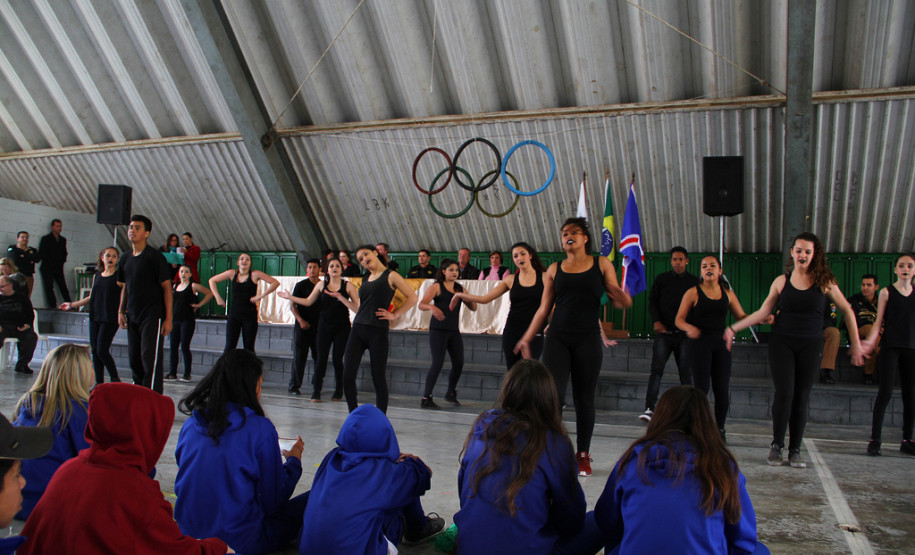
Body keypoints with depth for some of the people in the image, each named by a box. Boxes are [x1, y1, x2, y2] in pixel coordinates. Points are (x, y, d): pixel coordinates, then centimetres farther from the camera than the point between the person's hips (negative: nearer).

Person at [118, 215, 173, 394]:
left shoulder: (154, 257, -9)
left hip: (153, 316, -7)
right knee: (134, 359, 11)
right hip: (133, 317, 7)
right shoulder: (126, 258, 12)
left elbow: (167, 287, -10)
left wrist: (168, 318, -14)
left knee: (150, 359, -9)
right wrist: (121, 311, 12)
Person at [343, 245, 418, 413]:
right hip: (358, 329, 6)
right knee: (347, 375, -1)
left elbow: (412, 297, -4)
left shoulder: (390, 276, -1)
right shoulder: (365, 279, 17)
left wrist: (394, 314, -5)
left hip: (378, 331, -6)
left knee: (378, 378, 0)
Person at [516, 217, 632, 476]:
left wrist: (623, 299, -19)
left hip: (588, 339, -1)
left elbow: (619, 301, 5)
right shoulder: (555, 269, 11)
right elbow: (544, 309, 13)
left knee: (584, 399, 4)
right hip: (557, 338, 1)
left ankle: (583, 455, 17)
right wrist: (527, 338, 8)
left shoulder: (601, 264, 7)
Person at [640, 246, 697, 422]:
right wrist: (656, 321, -8)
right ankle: (649, 408, -11)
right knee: (656, 369, -9)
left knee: (685, 372, 2)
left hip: (685, 333, 1)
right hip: (664, 332, 0)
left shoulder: (694, 281, 9)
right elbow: (652, 302, 8)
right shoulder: (661, 279, 9)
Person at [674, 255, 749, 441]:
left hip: (721, 343, 3)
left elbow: (742, 317, 12)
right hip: (699, 343, -3)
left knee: (722, 389, 1)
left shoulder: (728, 294, 10)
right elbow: (679, 319, -1)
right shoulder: (693, 293, 0)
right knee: (702, 387, -6)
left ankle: (719, 428, 17)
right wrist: (689, 328, -22)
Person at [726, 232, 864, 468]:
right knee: (784, 393, -9)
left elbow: (846, 310, 7)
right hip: (782, 342, 0)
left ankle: (795, 450, 12)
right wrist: (733, 328, -2)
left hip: (810, 346, 0)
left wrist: (856, 343, 5)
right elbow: (763, 312, 3)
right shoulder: (782, 281, 2)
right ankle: (777, 446, 6)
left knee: (801, 398, 2)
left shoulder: (824, 281, 1)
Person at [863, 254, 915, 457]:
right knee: (886, 392, -9)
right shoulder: (886, 292, 3)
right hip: (890, 346, -3)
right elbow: (879, 322, 0)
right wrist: (870, 341, -14)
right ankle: (875, 439, -5)